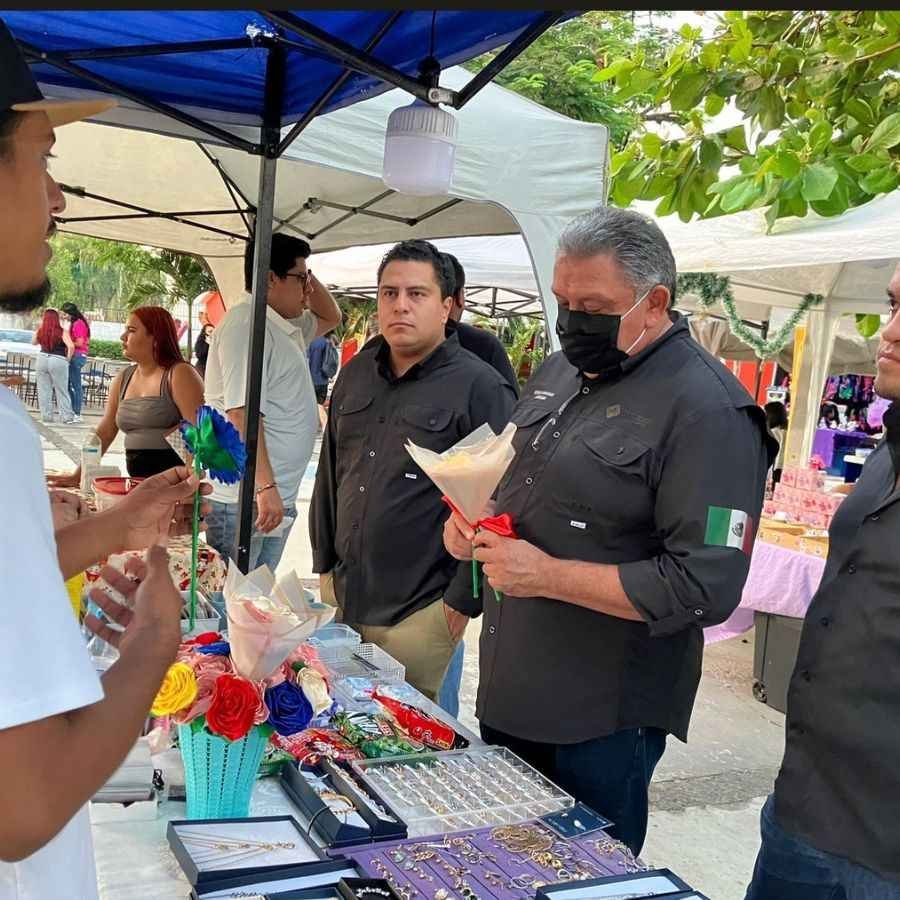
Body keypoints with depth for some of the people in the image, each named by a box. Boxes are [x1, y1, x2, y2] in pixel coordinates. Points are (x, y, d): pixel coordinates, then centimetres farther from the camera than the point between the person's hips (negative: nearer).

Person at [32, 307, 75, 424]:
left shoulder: (40, 332, 2)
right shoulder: (62, 332, -7)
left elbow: (34, 342, 22)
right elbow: (71, 346, -19)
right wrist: (68, 358, -3)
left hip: (42, 359, 2)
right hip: (58, 361, -2)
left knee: (44, 390, 10)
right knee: (62, 391, 6)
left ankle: (46, 417, 12)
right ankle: (66, 417, 7)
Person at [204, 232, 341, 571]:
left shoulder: (288, 328, 15)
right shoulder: (246, 321, -13)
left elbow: (331, 317, 35)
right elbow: (243, 413, -21)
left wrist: (308, 276, 16)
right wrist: (266, 487, -25)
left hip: (278, 503, 9)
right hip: (242, 503, -9)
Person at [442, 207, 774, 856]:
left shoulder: (707, 410, -19)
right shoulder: (559, 372, 7)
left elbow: (705, 588, -24)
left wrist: (548, 575, -24)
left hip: (602, 724, -7)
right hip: (509, 693, 8)